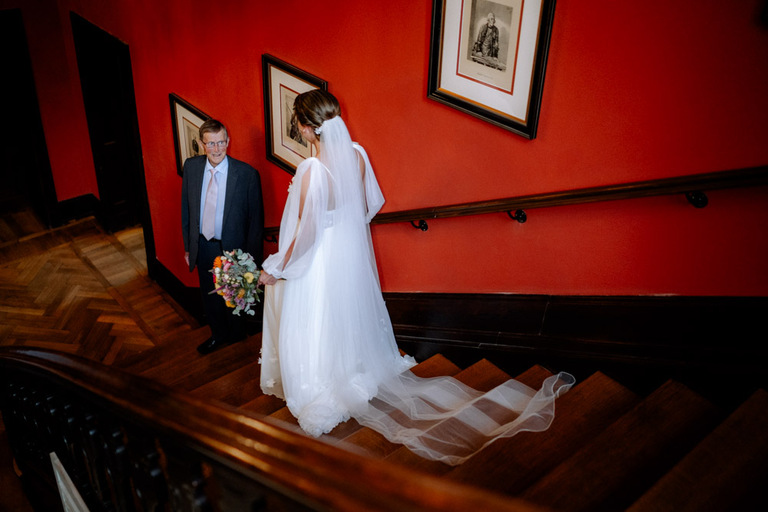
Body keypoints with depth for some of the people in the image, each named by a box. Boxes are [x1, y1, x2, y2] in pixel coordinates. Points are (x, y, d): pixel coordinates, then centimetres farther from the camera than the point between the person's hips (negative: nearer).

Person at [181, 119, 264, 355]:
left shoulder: (247, 174, -20)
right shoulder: (191, 167, -7)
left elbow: (256, 218, -13)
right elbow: (186, 209, 4)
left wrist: (251, 257, -12)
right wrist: (188, 246, 7)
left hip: (232, 248, -4)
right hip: (202, 247, 4)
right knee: (209, 296, 23)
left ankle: (236, 342, 43)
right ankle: (218, 335, 50)